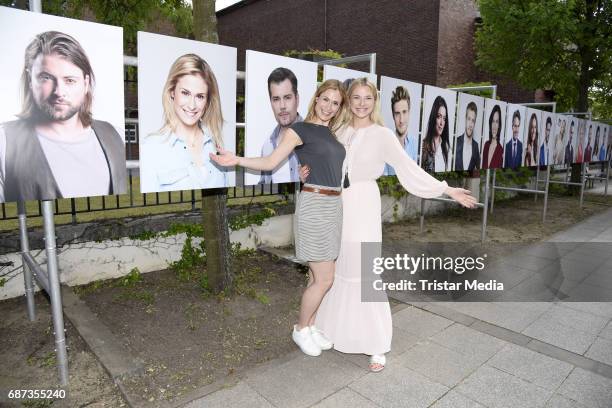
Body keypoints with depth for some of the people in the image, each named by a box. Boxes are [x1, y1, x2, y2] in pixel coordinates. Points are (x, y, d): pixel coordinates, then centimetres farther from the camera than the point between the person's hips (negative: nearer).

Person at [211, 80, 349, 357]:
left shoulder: (333, 133, 15)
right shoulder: (300, 129, -4)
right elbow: (270, 162, -8)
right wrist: (237, 160, -20)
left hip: (334, 206, 7)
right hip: (314, 205, -7)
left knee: (318, 276, 14)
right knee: (324, 280, -2)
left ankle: (311, 327, 30)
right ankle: (301, 330, 20)